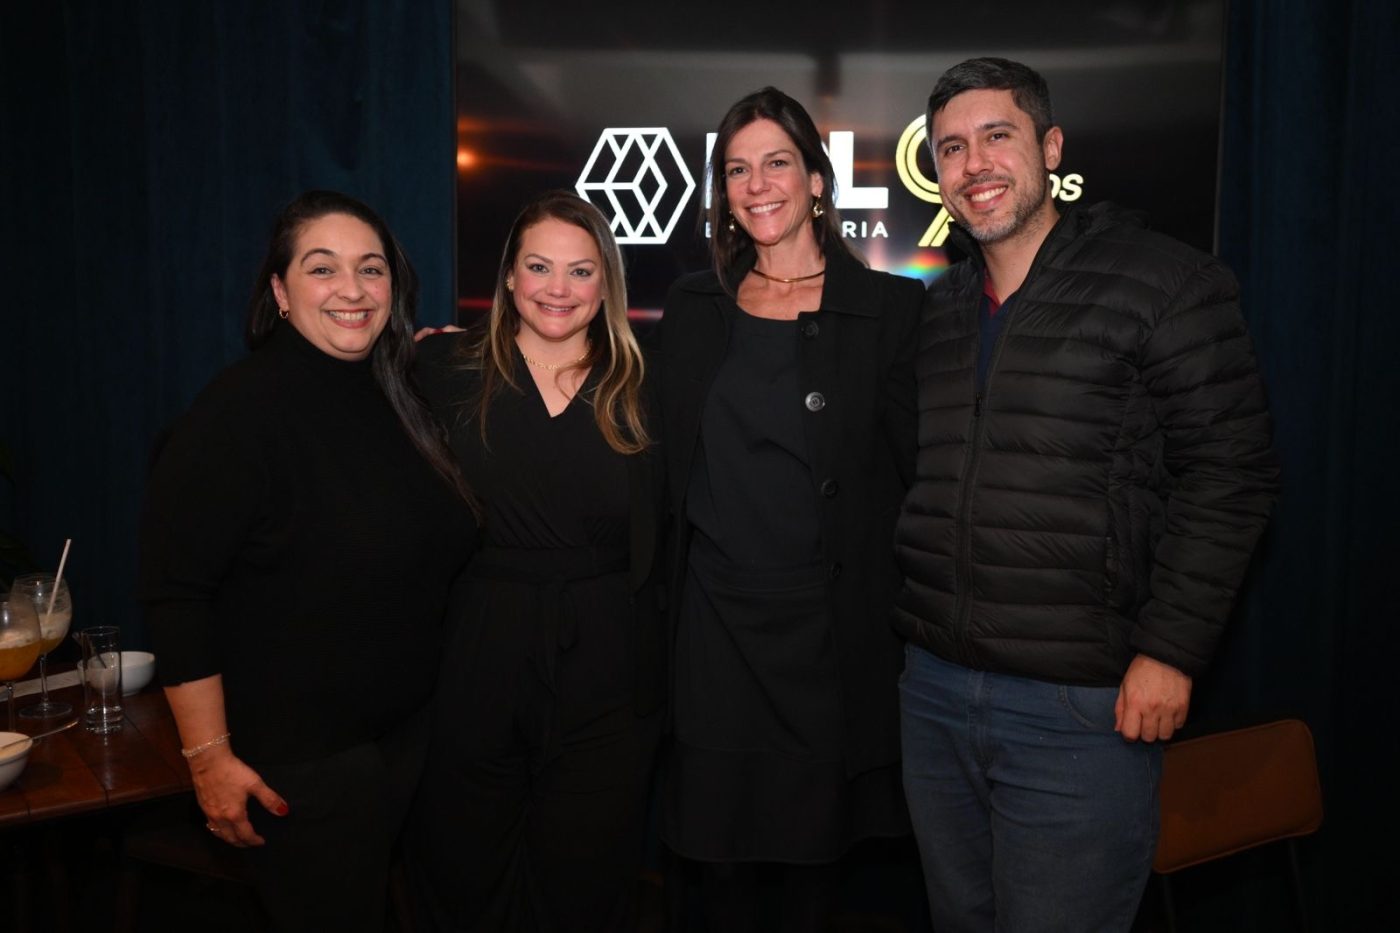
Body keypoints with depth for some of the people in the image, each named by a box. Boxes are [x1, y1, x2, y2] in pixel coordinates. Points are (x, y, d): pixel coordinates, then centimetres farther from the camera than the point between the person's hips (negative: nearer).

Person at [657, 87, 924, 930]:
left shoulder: (891, 308, -3)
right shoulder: (694, 308, 8)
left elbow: (916, 466, -4)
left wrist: (910, 607, -8)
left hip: (829, 621, -2)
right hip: (715, 616, 3)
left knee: (815, 831, 12)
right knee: (719, 842, 11)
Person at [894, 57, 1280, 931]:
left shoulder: (1166, 284, -6)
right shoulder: (936, 311, 12)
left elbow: (1230, 473, -9)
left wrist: (1171, 650, -14)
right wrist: (899, 623, 12)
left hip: (1083, 705, -5)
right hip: (934, 689, 6)